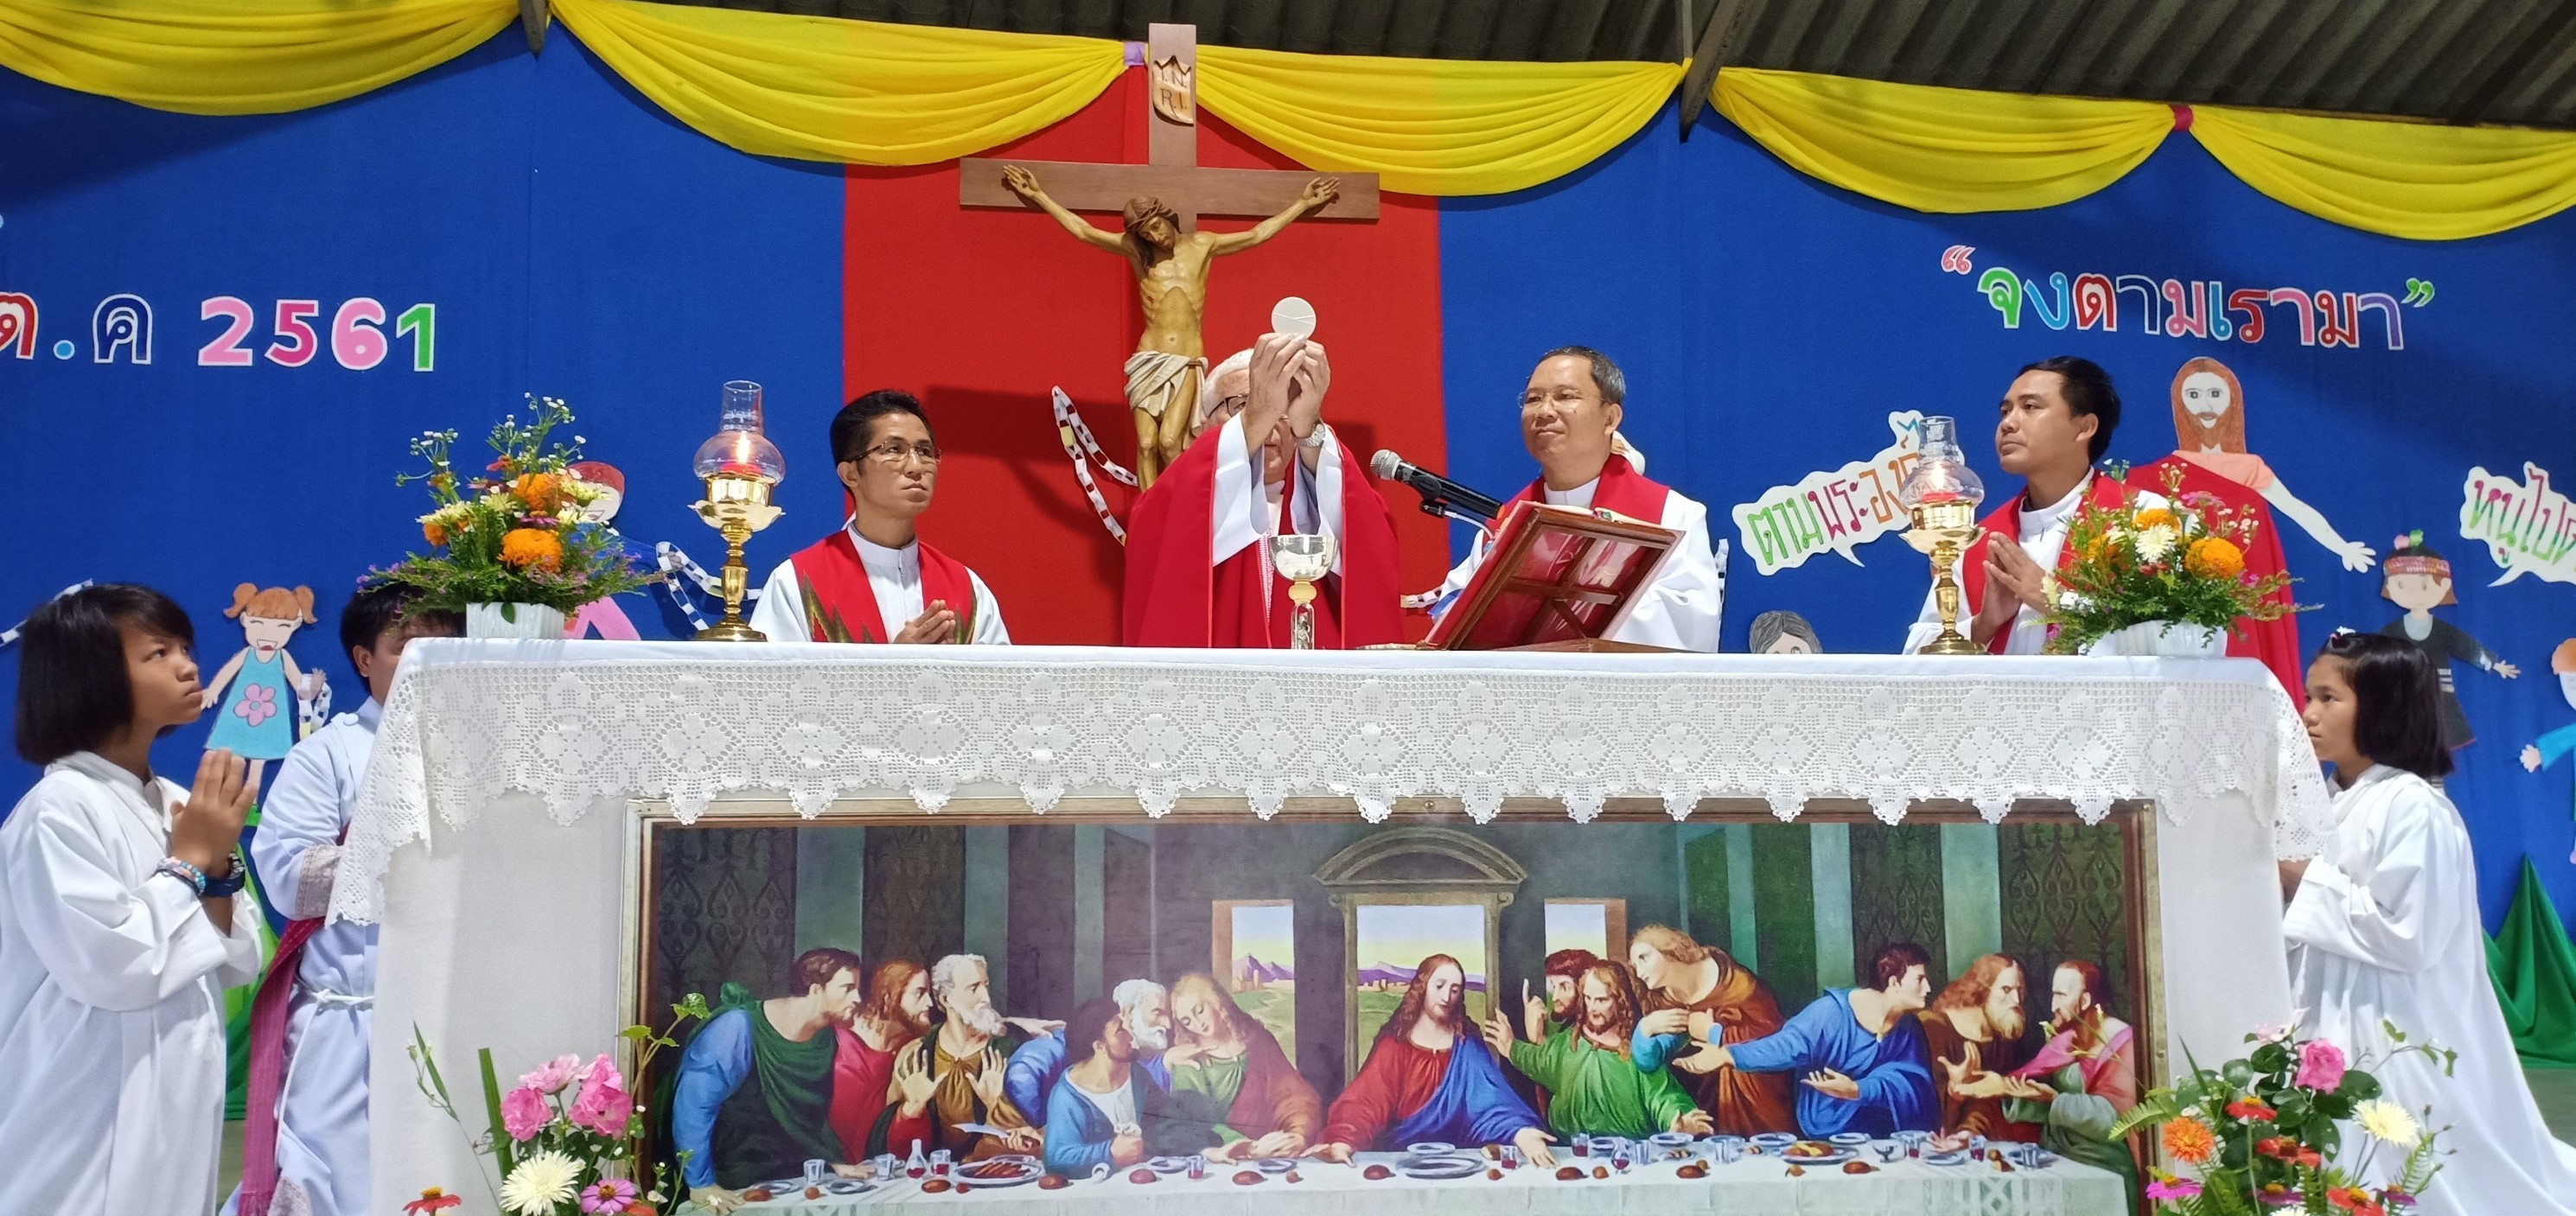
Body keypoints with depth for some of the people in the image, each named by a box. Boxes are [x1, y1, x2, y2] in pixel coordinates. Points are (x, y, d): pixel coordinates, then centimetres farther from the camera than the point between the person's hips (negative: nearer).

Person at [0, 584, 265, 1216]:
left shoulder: (177, 804, 8)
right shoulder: (60, 809, -15)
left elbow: (239, 964, 9)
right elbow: (116, 967, -22)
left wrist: (218, 864, -6)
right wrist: (190, 861, -11)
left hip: (178, 1102, 7)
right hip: (92, 1119, -7)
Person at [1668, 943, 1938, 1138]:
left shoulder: (1909, 1030, 1)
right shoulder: (1834, 1012, -14)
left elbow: (1909, 1083, -13)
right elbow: (1784, 1048, -20)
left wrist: (1856, 1090, -32)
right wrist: (1725, 1055, -34)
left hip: (1877, 1138, 3)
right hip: (1822, 1137, -3)